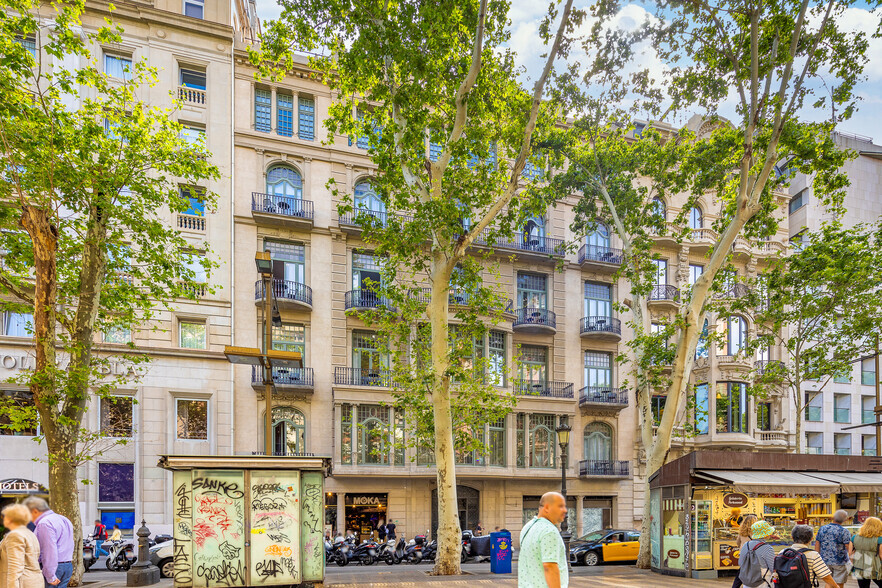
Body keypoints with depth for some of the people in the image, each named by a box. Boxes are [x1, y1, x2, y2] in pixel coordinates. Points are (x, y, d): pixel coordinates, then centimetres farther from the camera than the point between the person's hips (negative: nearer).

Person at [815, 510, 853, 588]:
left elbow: (817, 546, 6)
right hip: (839, 562, -4)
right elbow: (849, 549, -13)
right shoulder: (844, 532, -12)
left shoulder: (822, 529, 2)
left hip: (825, 561, 4)